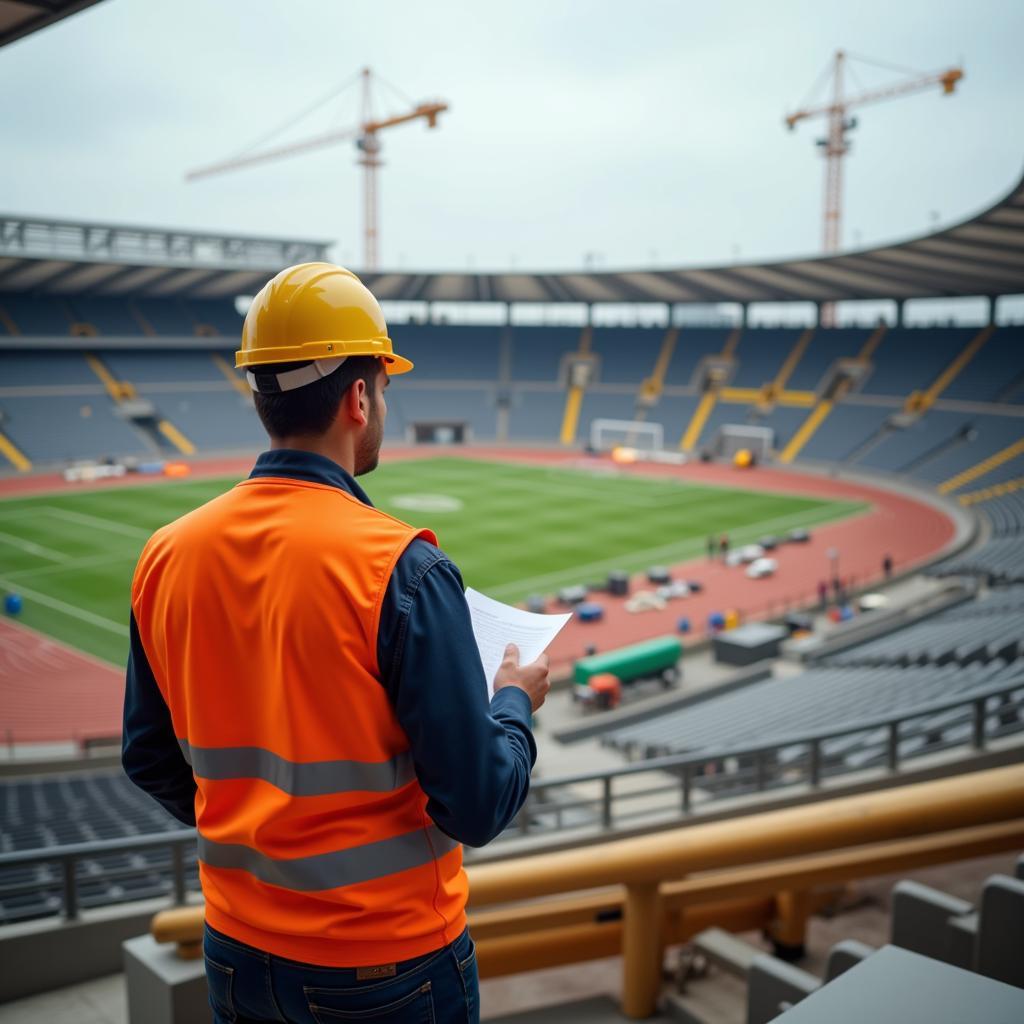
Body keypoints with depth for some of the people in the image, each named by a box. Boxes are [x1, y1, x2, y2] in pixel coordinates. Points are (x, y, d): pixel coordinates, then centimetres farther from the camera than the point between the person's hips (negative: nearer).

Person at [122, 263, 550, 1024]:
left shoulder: (169, 554, -7)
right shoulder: (401, 568, -24)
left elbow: (152, 762, 6)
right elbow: (477, 808, -21)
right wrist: (515, 703, -2)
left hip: (238, 957, 5)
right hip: (388, 963, -4)